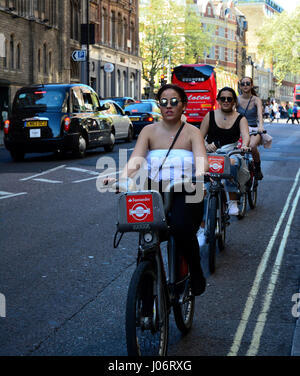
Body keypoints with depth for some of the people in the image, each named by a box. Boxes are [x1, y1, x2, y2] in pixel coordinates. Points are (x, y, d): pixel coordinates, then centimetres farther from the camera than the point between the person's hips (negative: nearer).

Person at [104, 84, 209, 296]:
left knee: (180, 225, -32)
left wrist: (200, 174, -37)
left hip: (186, 193, -2)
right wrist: (122, 178, -26)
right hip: (155, 190, 3)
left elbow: (201, 159, -13)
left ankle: (196, 271, -5)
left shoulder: (192, 132, 6)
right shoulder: (149, 131, 10)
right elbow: (135, 160, -4)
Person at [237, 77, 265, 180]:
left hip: (253, 129, -2)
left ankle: (257, 168, -8)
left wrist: (260, 125, -40)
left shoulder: (256, 100, -1)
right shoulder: (237, 99, 3)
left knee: (252, 146, -33)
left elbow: (260, 114, -19)